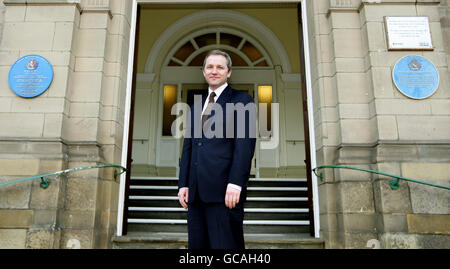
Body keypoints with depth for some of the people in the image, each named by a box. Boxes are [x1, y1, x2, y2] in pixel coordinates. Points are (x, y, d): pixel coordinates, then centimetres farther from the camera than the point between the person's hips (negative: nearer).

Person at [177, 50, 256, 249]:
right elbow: (188, 147, 20)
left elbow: (245, 143, -8)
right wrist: (183, 184, 11)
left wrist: (235, 183, -18)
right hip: (197, 192, 6)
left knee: (226, 244, -4)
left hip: (225, 190, -6)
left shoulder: (242, 100, 3)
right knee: (197, 244, 8)